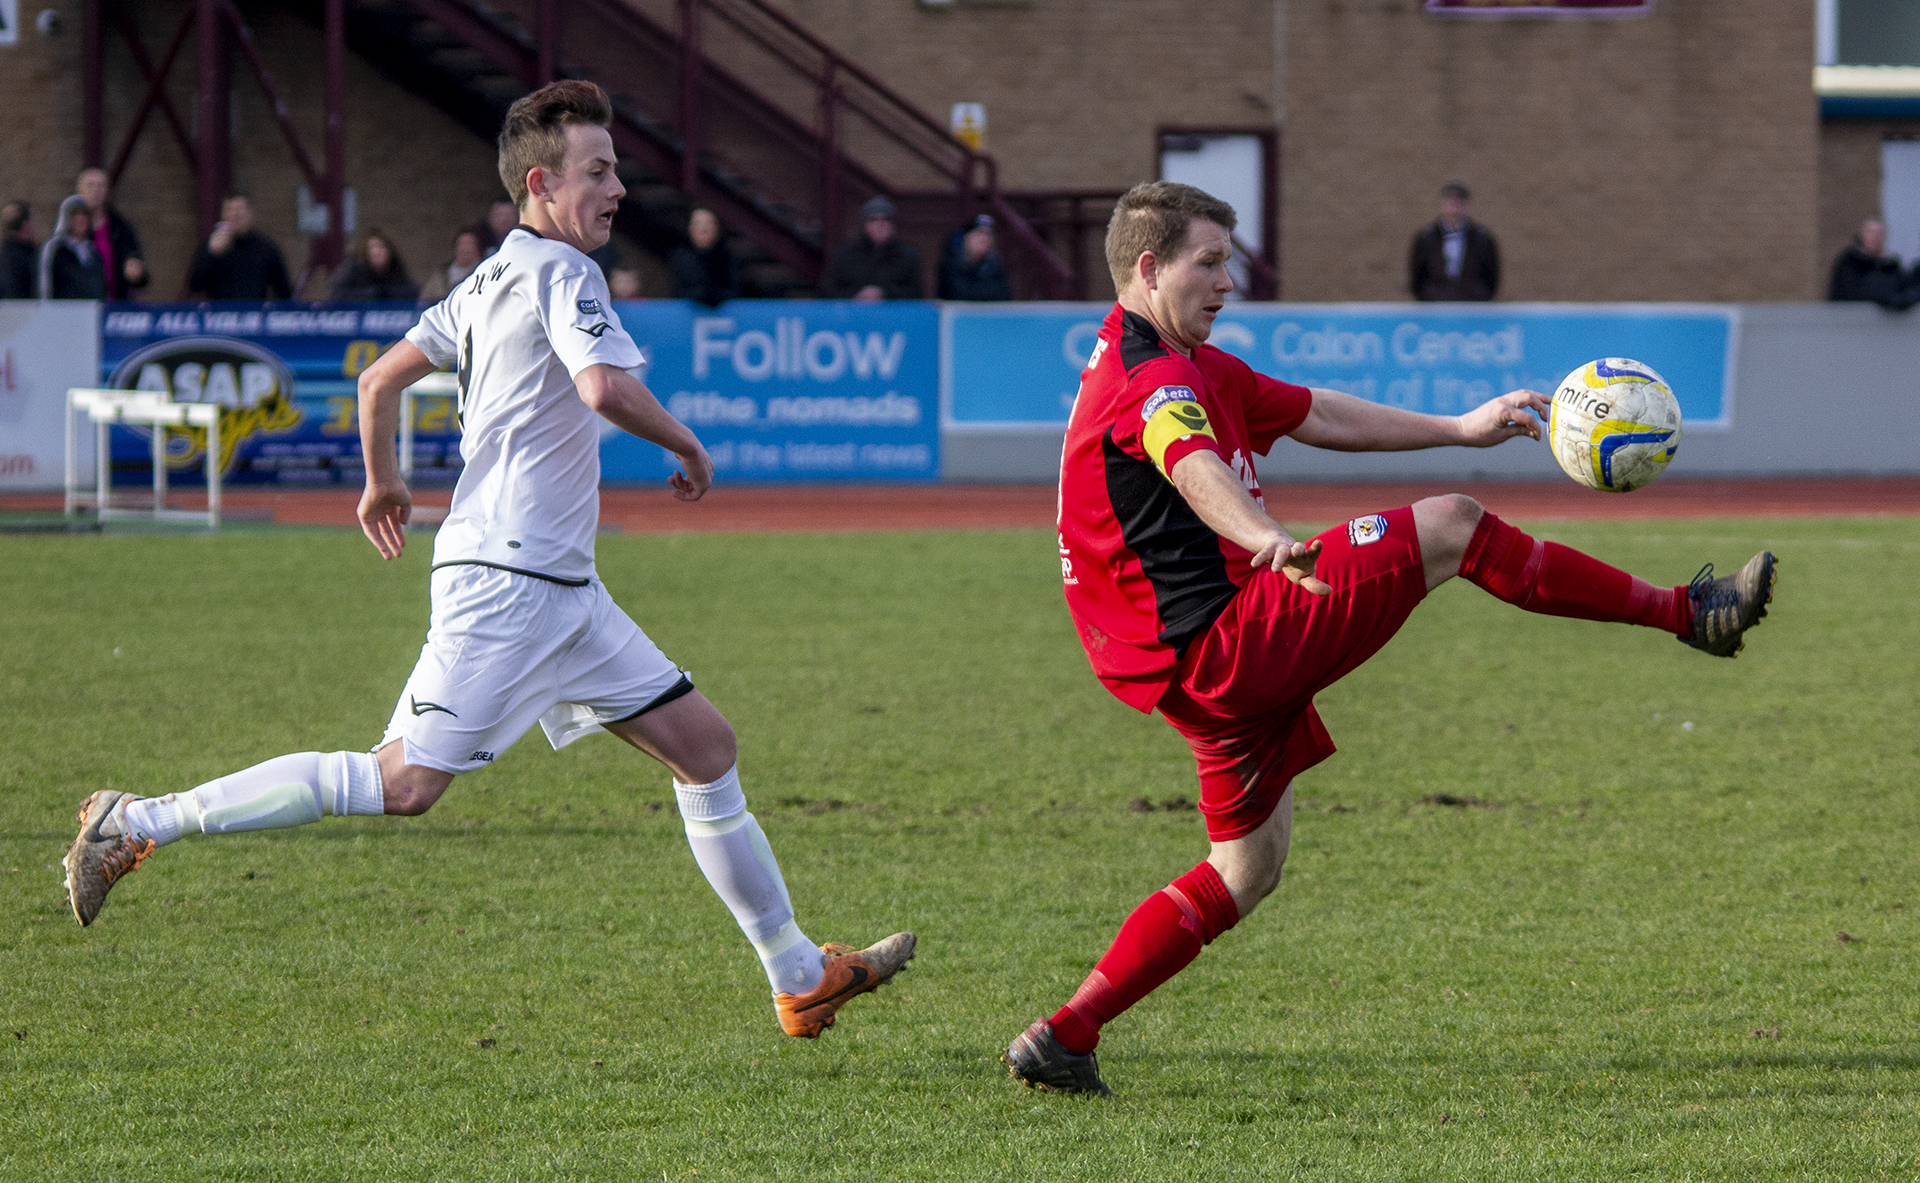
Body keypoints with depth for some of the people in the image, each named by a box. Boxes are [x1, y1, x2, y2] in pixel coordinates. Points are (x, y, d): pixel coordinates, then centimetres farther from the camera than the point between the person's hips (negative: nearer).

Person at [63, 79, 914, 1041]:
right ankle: (137, 824, -9)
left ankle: (800, 978, 15)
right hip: (505, 579, -11)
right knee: (404, 783, -14)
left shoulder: (492, 280, 16)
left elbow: (381, 377, 21)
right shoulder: (561, 273, -12)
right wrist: (688, 448, -12)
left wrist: (381, 480, 36)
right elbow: (604, 387, -29)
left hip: (558, 588, 11)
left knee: (704, 746, 10)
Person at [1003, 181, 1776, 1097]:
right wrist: (1268, 540, -59)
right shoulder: (1153, 379, -16)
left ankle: (1064, 1037, 10)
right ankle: (1685, 612, -1)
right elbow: (1196, 470, -39)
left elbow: (1318, 416, 28)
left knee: (1249, 865, 17)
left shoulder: (1190, 367, 20)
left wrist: (1462, 429, 28)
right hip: (1226, 642, -11)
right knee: (1448, 527, -9)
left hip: (1204, 668, 11)